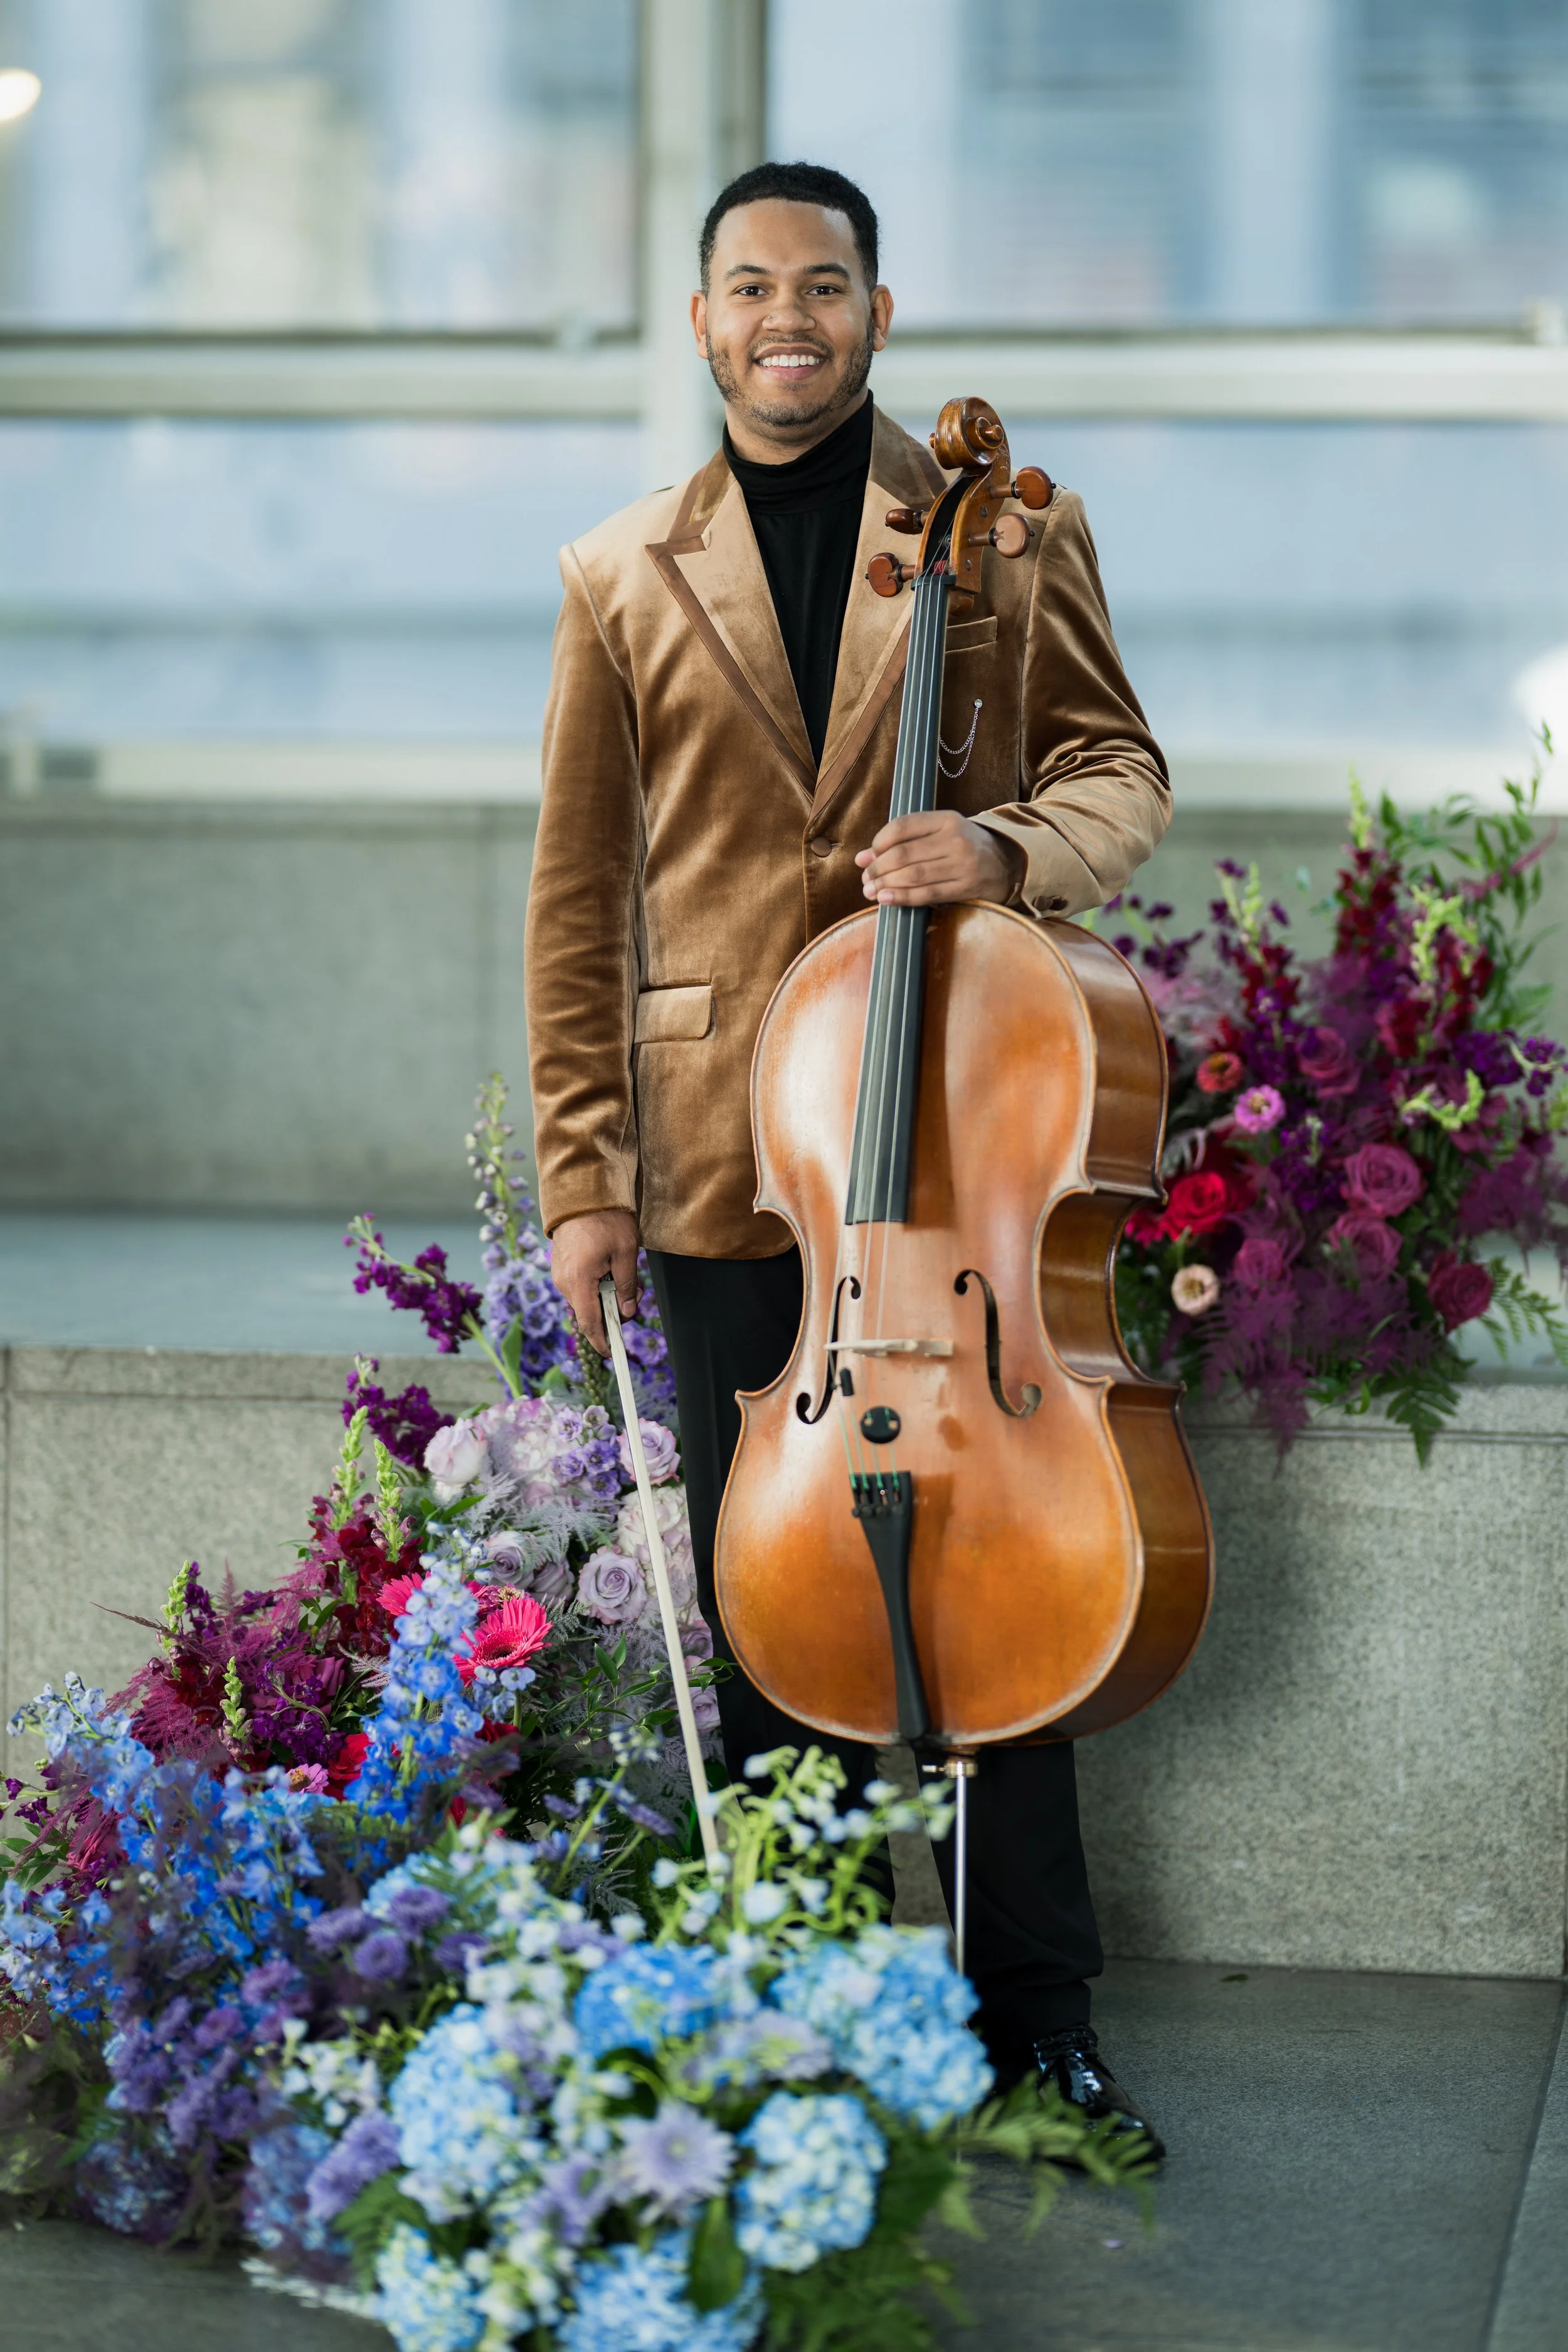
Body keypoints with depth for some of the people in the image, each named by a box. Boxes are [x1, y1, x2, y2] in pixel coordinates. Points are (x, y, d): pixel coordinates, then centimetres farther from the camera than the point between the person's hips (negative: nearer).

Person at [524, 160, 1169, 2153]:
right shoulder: (622, 580, 10)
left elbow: (1120, 775, 7)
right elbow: (577, 901, 9)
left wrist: (1006, 845, -17)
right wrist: (580, 1179, 3)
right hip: (727, 1156, 1)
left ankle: (1036, 2017, 13)